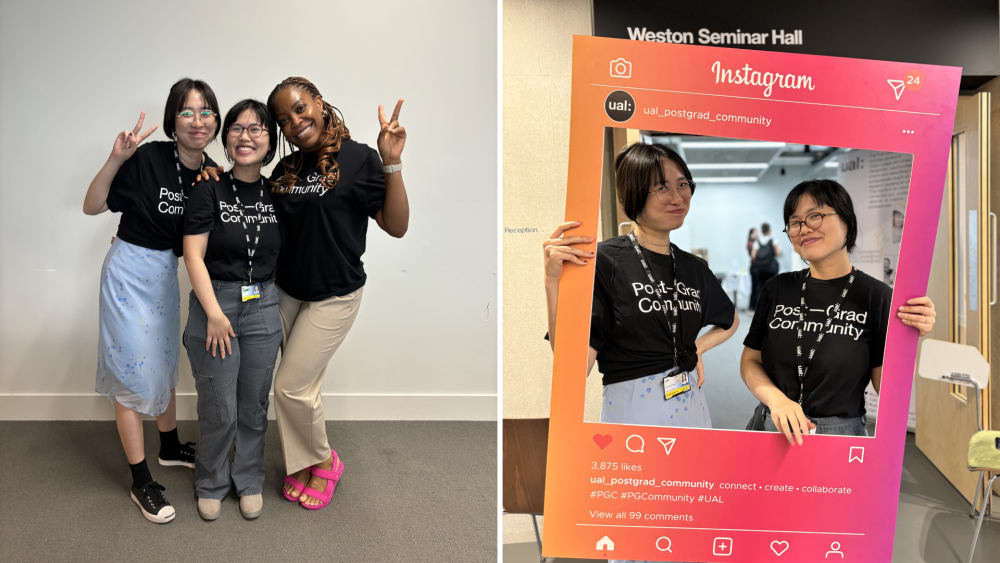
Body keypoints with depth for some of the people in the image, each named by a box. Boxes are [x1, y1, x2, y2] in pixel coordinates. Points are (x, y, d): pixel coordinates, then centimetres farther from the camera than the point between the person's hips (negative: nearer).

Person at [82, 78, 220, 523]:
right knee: (134, 374, 1)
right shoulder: (148, 158, -20)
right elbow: (91, 206, -17)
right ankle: (141, 483, 13)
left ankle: (170, 448, 42)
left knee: (166, 364, 21)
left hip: (167, 272, 7)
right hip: (129, 269, -6)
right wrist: (116, 159, -29)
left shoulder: (211, 173, -3)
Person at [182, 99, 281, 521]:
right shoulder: (210, 190, -7)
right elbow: (193, 255, -11)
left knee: (254, 406, 12)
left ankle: (249, 482, 33)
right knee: (219, 410, 3)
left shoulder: (275, 194, 5)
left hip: (263, 308, 3)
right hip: (214, 303, -3)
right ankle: (211, 485, 28)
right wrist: (215, 313, -14)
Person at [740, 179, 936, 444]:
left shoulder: (876, 296, -7)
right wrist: (776, 399, -14)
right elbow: (750, 361, 3)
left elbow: (886, 387, -6)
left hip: (842, 433, -2)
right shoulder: (777, 288, 2)